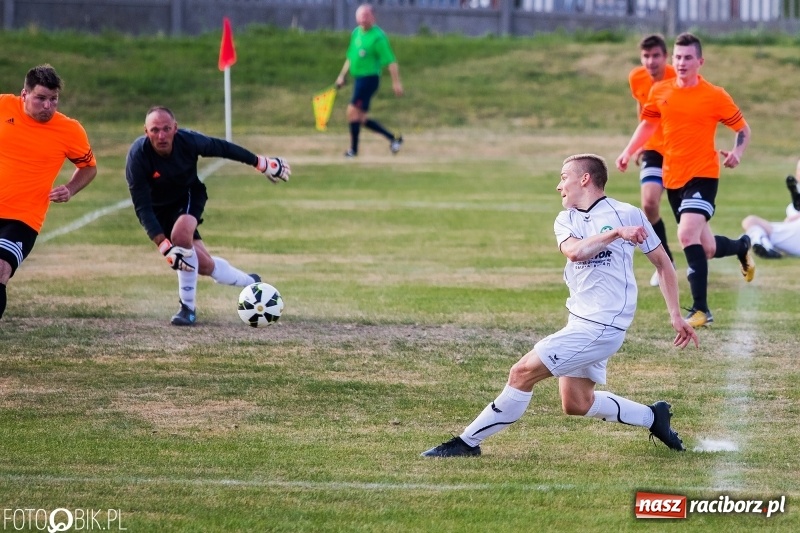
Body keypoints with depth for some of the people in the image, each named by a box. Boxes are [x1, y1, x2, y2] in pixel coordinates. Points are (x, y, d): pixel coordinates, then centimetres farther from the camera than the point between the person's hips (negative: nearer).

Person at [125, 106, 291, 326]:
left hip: (190, 197, 0)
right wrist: (164, 247, -40)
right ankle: (249, 282, 28)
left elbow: (221, 148, -7)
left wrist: (260, 163, 4)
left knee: (180, 233, -33)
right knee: (204, 265, -3)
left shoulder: (188, 140, -28)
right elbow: (142, 208, -31)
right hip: (160, 210, 0)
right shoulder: (137, 156, -32)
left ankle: (188, 307, -19)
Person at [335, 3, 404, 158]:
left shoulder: (378, 37, -13)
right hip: (358, 78, 9)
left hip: (369, 79, -9)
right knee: (361, 119, 10)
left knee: (353, 111, -12)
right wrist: (342, 75, 21)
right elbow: (351, 56, 24)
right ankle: (393, 138, 20)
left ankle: (354, 149, -3)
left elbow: (391, 61, -15)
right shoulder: (356, 33, 11)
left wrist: (396, 82, -18)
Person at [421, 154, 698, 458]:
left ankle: (468, 443, -4)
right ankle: (653, 417, 27)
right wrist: (616, 233, -23)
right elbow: (575, 251, -11)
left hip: (601, 326, -8)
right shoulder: (566, 220, 12)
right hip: (580, 322, 8)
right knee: (576, 404, 9)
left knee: (523, 373, -12)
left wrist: (676, 316, 2)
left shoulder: (628, 215, -4)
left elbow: (663, 264, 4)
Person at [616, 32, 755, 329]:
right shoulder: (660, 92, 4)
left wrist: (737, 153, -17)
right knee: (706, 249, 11)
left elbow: (743, 129, 1)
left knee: (688, 235, -24)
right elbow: (648, 124, 19)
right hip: (673, 178, 5)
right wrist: (628, 152, 6)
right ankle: (742, 246, 48)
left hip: (702, 175, -5)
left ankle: (700, 310, -18)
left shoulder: (715, 96, -8)